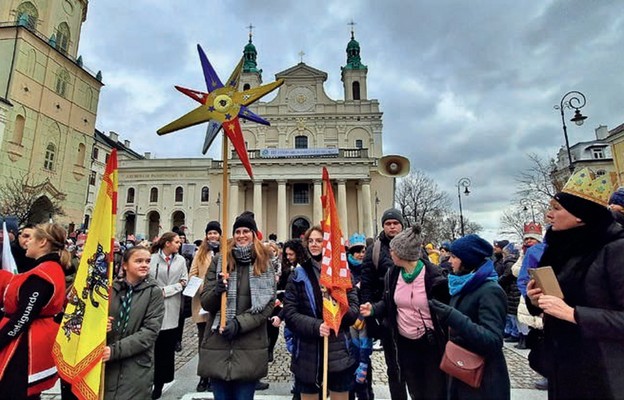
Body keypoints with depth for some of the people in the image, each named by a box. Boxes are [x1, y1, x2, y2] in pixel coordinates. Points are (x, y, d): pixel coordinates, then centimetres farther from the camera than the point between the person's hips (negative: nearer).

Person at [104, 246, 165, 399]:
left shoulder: (154, 292, -8)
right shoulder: (111, 288, 0)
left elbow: (150, 331, -14)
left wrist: (116, 350, -21)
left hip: (137, 368, -3)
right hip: (106, 364, 3)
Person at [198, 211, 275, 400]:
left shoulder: (264, 264, 1)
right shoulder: (219, 260, 3)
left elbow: (268, 305, -4)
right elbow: (205, 302, 3)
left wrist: (239, 323, -15)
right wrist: (217, 291, -18)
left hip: (250, 348, -1)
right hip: (217, 345, 1)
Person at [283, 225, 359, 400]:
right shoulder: (298, 275, 1)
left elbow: (354, 307, 0)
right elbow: (289, 312, -6)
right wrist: (315, 326, -20)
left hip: (338, 349, 0)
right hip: (307, 351, 0)